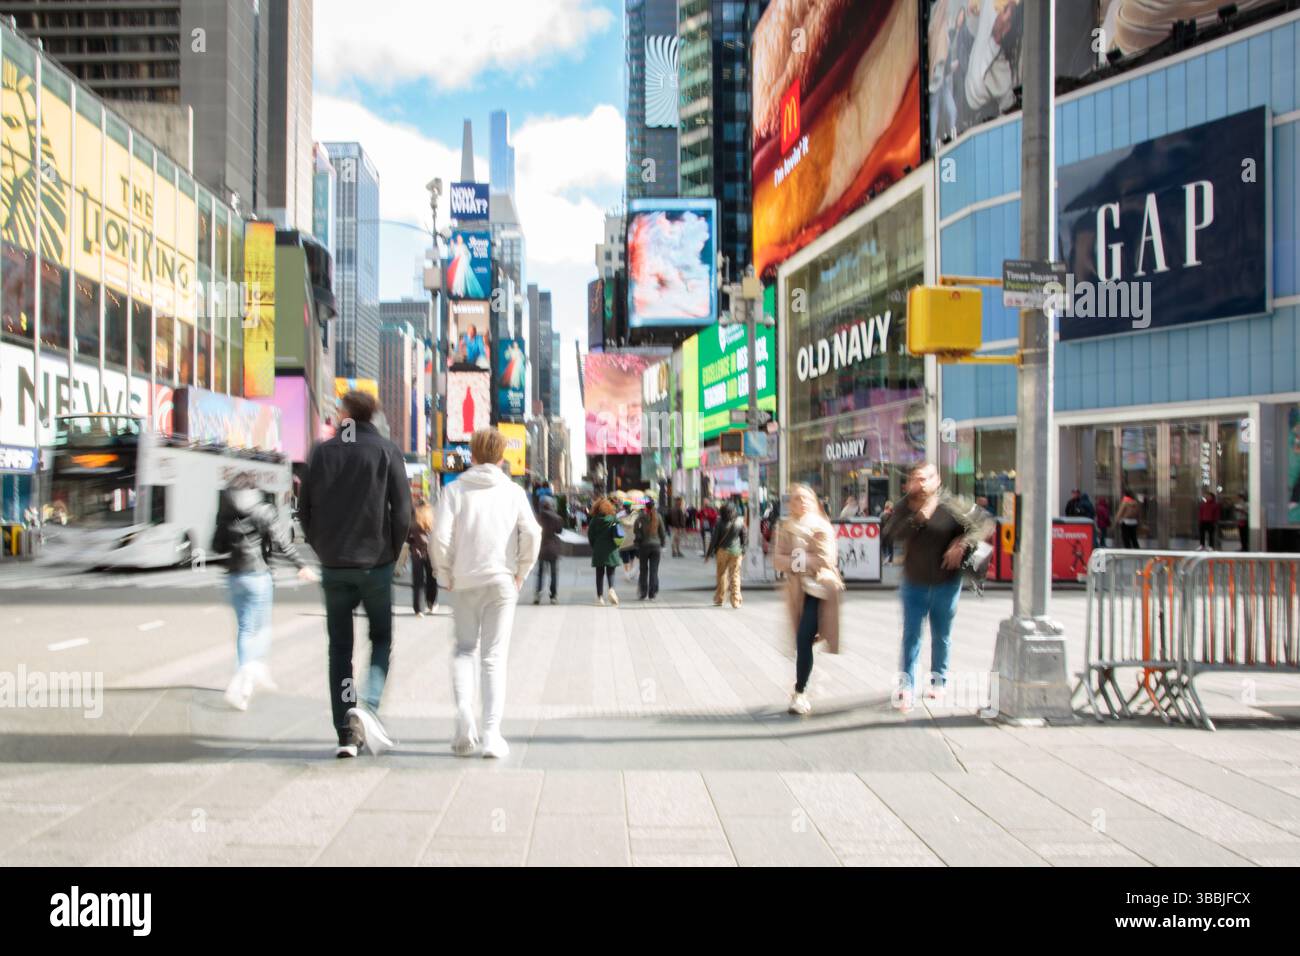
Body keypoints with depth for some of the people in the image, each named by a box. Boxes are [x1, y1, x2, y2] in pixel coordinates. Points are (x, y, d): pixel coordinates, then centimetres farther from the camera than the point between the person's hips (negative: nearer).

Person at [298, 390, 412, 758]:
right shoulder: (387, 451, -3)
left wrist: (322, 549, 14)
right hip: (375, 563, -1)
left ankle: (347, 734, 6)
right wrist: (392, 552, 4)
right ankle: (368, 705, -11)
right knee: (382, 638, 13)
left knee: (339, 649, 9)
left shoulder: (323, 452, 3)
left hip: (334, 565, 2)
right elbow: (402, 510, -8)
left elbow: (305, 509, 3)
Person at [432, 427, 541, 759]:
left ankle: (464, 713, -4)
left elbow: (441, 536, -9)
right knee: (494, 657, 5)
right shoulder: (513, 491, 3)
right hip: (502, 582, 0)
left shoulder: (456, 489, 1)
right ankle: (492, 732, -1)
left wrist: (446, 575, 3)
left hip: (464, 583, 0)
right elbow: (532, 533, -9)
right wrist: (521, 572, 2)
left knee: (464, 648, 17)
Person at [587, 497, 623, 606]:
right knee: (610, 572, 9)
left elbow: (590, 536, 0)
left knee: (599, 574, 7)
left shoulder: (594, 521, -4)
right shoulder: (614, 519, -3)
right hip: (611, 551, 0)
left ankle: (600, 597, 3)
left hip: (598, 551, 0)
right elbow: (620, 534, -3)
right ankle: (611, 589, -19)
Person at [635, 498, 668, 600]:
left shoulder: (641, 517, -8)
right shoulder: (658, 517, -1)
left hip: (644, 545, -1)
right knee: (654, 570, 4)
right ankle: (653, 594, 2)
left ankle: (642, 594, 11)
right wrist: (662, 545, 14)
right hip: (656, 545, 1)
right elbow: (662, 532, 4)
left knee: (643, 570, 9)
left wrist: (637, 545, 4)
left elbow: (636, 533, -7)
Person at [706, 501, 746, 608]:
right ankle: (736, 601, 1)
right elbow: (744, 538, 5)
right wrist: (743, 552, 18)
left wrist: (709, 553, 1)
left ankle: (719, 600, 14)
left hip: (723, 551, -2)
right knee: (735, 575, 5)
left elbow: (714, 539, -8)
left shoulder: (720, 522, -12)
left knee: (721, 574, 10)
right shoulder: (740, 522, -3)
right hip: (736, 551, 2)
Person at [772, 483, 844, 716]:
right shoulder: (785, 528, 7)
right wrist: (796, 562, -18)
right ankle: (801, 692, 30)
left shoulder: (822, 526, -4)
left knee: (804, 639, -15)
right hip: (797, 590, 4)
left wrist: (799, 559, -11)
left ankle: (799, 693, -10)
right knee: (803, 641, 13)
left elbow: (827, 558, -14)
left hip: (819, 588, -4)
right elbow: (778, 560, -1)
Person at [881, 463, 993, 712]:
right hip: (914, 584, 1)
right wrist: (918, 517, -28)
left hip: (946, 584, -1)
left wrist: (962, 544, -17)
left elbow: (985, 523, -5)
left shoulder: (952, 505, -11)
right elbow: (890, 534, -19)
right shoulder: (905, 508, -4)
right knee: (910, 635, 0)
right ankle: (905, 686, 5)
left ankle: (939, 680, 31)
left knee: (941, 636, 14)